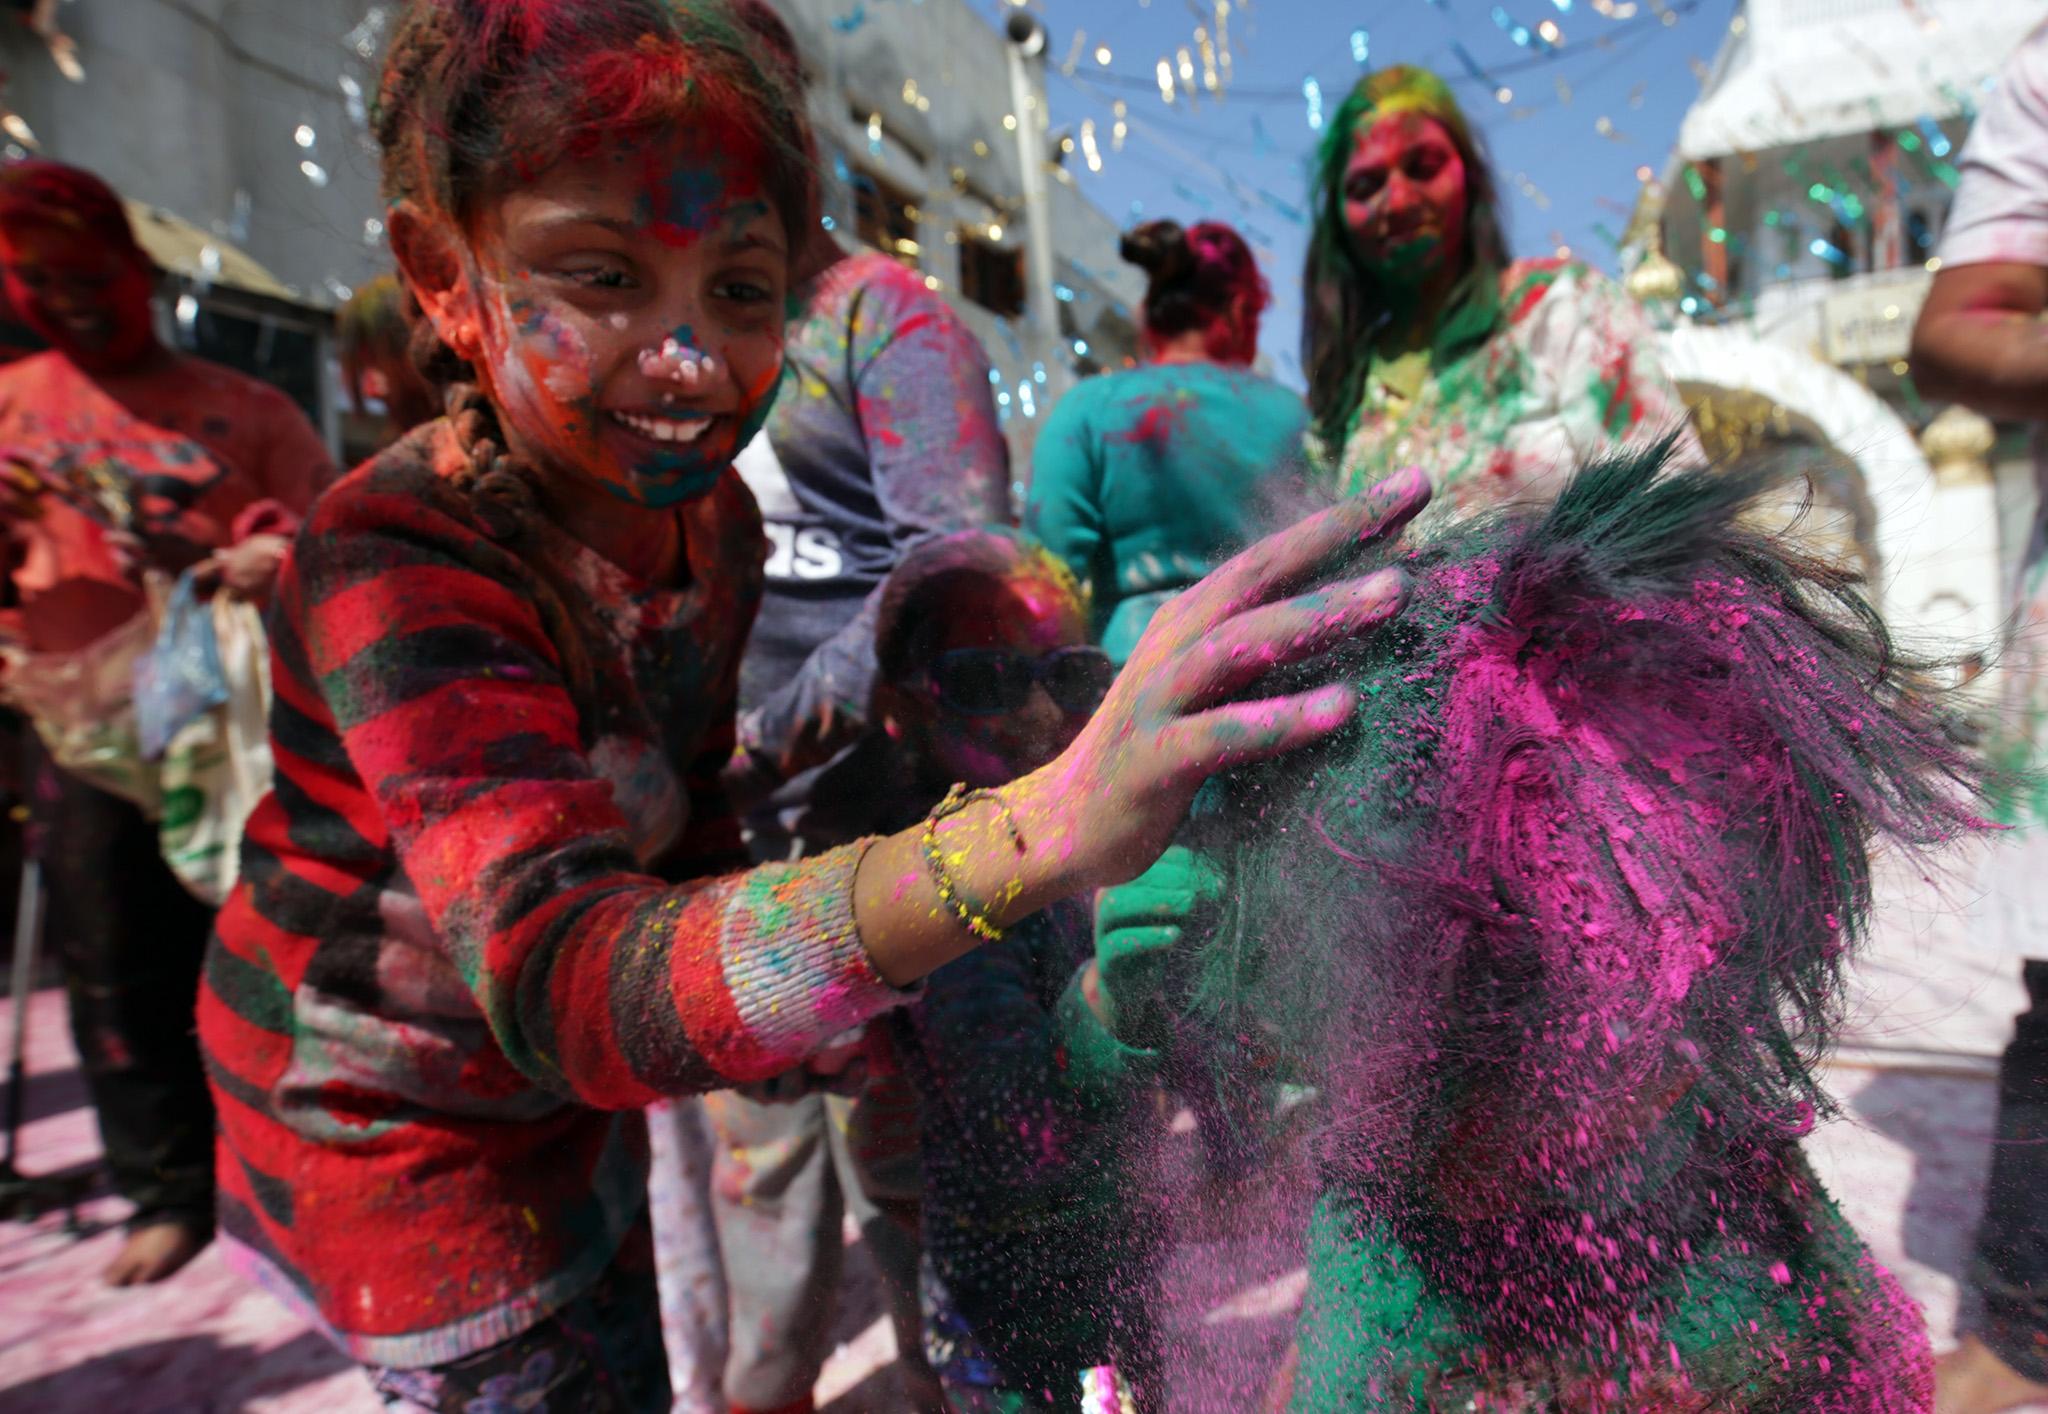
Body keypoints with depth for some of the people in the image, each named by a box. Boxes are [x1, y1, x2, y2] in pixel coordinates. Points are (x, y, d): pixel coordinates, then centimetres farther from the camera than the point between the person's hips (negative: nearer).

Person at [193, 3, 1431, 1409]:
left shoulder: (713, 516, -11)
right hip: (392, 1119, -6)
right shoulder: (397, 561, -33)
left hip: (564, 1083, 6)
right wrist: (1029, 838, -62)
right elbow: (556, 965, -47)